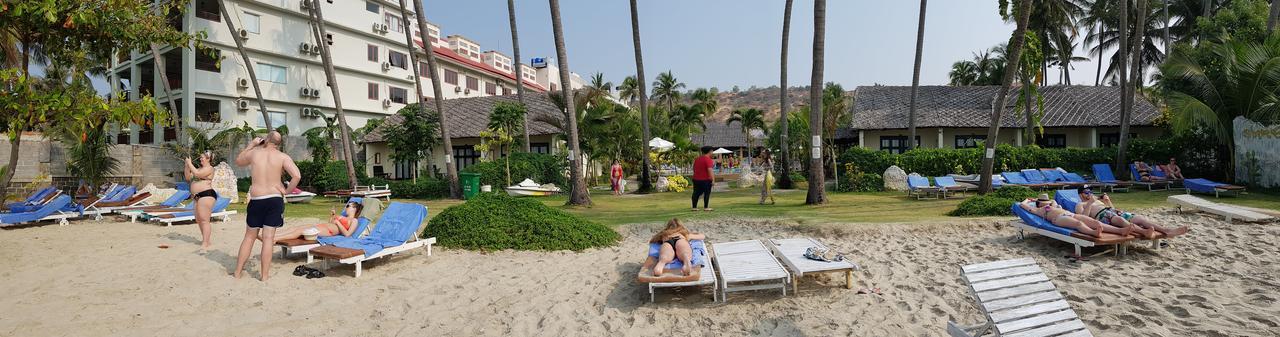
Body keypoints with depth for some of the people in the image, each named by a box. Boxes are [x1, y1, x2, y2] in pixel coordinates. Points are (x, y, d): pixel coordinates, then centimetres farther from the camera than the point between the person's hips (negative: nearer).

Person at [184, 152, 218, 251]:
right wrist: (187, 166, 8)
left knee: (204, 219, -13)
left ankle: (205, 244, -14)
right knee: (198, 220, 14)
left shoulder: (209, 168, -6)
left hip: (206, 195, -10)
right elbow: (188, 177, 19)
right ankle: (206, 239, 24)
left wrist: (190, 163, -11)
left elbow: (197, 174, -21)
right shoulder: (200, 168, 21)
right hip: (197, 196, 10)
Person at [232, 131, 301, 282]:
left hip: (256, 200, 2)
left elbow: (238, 161, 25)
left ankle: (237, 272, 24)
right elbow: (297, 176, -16)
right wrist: (286, 191, -3)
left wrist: (250, 144, 24)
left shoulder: (253, 153, 2)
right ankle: (265, 275, 5)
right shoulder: (283, 157, -4)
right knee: (268, 237, 1)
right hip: (275, 199, -2)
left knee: (249, 236, 16)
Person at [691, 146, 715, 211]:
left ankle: (694, 207, 11)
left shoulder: (697, 159, 11)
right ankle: (706, 207, 4)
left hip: (696, 179, 7)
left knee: (696, 193, 10)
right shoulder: (708, 159, -13)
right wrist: (713, 179, -21)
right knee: (707, 193, 3)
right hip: (705, 179, -7)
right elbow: (710, 170, -22)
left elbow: (694, 168, 20)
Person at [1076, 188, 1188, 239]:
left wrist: (1108, 200, 17)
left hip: (1114, 211, 8)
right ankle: (1144, 232, -67)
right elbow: (1083, 217, -7)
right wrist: (1090, 203, -11)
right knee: (1120, 220, -41)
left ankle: (1167, 231, -36)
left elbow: (1113, 208, 33)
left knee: (1139, 217, -18)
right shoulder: (1080, 205, 15)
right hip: (1102, 215, -8)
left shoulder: (1097, 200, 39)